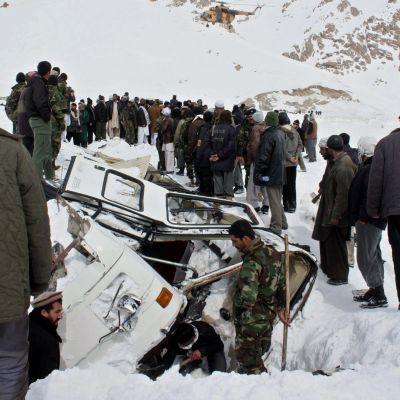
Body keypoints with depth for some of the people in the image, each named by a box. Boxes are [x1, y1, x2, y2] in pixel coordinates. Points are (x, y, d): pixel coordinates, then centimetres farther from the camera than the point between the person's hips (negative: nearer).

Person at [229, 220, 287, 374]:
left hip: (251, 322, -9)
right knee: (259, 354, 23)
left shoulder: (252, 262, -27)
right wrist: (280, 308, 22)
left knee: (248, 363, 7)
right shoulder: (272, 253, 0)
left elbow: (247, 298, -36)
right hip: (269, 316, 9)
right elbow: (282, 284, 11)